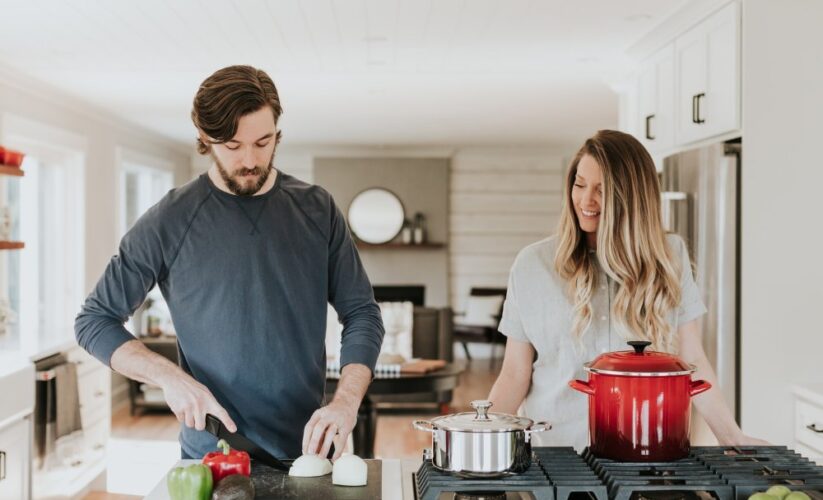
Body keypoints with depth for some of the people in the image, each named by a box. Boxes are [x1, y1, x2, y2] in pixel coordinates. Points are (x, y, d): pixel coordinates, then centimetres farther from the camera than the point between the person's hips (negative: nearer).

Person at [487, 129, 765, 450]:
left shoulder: (669, 257, 6)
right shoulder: (533, 264, 3)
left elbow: (692, 361, 8)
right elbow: (515, 374, 4)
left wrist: (733, 439, 2)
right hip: (557, 447, -1)